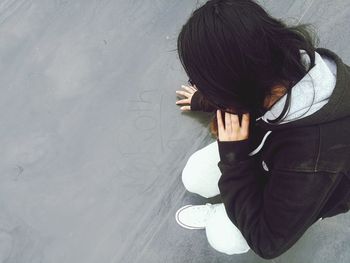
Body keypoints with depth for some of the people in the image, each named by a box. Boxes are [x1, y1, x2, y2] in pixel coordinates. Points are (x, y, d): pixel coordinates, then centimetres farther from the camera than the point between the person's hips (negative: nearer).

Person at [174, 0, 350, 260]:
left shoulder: (311, 157, -48)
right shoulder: (286, 63, -29)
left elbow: (268, 242, -31)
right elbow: (235, 96, -1)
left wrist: (234, 157, -37)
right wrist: (204, 100, 21)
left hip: (313, 190, -4)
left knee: (223, 236, -8)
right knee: (195, 179, -4)